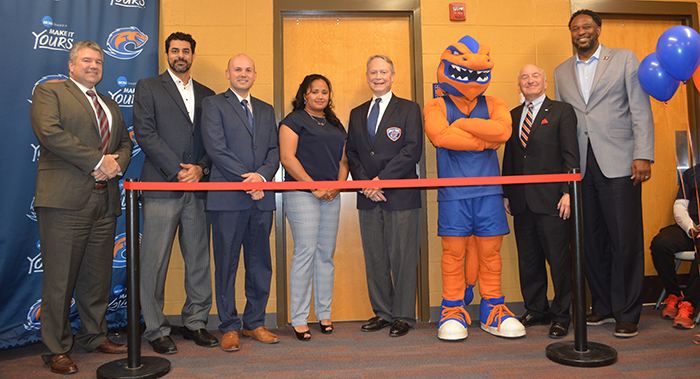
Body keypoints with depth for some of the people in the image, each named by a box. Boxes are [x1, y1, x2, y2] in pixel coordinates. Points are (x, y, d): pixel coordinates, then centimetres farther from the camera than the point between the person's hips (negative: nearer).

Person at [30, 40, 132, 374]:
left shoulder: (110, 105, 24)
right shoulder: (48, 92, 5)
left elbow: (125, 142, 21)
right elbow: (49, 132, -12)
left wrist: (117, 164, -2)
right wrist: (97, 161, -14)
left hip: (105, 200, 6)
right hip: (65, 199, -6)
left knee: (99, 275, 11)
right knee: (60, 278, -2)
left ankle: (94, 336, 26)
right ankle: (57, 349, 10)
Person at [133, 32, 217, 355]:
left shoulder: (207, 95, 18)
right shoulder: (148, 87, 8)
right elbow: (145, 133, -4)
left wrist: (200, 168, -6)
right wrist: (176, 170, -11)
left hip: (198, 187, 4)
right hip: (162, 186, -3)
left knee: (199, 260, 7)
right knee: (155, 261, 0)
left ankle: (195, 322, 20)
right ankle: (155, 329, 13)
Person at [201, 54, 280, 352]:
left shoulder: (266, 110, 20)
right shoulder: (213, 104, 5)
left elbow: (274, 151, 11)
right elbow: (216, 148, -7)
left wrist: (261, 175, -9)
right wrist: (247, 181, -12)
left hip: (261, 197, 5)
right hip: (228, 197, -4)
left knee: (260, 264, 8)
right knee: (226, 264, 2)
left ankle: (254, 323, 21)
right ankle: (229, 327, 14)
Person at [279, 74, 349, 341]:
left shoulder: (335, 125, 21)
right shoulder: (294, 120, 2)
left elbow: (343, 161, 19)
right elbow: (287, 158, -9)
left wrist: (338, 186, 0)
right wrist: (313, 187, -13)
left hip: (331, 196, 6)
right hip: (302, 194, -6)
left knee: (326, 254, 7)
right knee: (305, 253, -9)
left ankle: (324, 314, 16)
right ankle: (299, 319, 0)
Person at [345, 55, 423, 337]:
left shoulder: (409, 109, 4)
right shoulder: (357, 114, 17)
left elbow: (412, 150, -7)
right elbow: (351, 152, 12)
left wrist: (382, 179, -14)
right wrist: (364, 183, -5)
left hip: (401, 196, -4)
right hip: (368, 198, 4)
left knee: (403, 257, 0)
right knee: (374, 258, 9)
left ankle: (404, 316, 12)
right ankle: (382, 312, 21)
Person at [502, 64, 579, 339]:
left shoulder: (562, 111, 3)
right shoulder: (512, 116, 16)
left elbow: (571, 155, -3)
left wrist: (568, 192, -12)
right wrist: (506, 193, 11)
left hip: (551, 200, -4)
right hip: (521, 202, 5)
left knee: (558, 260, 2)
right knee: (528, 261, 11)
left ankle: (561, 316, 16)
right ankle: (536, 311, 25)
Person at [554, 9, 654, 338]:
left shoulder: (624, 59, 7)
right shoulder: (561, 72, 17)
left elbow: (640, 110, 1)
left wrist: (643, 155, -9)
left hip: (618, 163, -3)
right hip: (580, 168, 3)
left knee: (625, 240, -2)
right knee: (592, 241, 8)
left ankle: (627, 313, 11)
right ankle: (603, 306, 21)